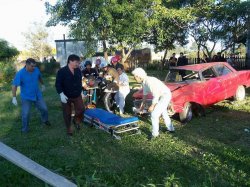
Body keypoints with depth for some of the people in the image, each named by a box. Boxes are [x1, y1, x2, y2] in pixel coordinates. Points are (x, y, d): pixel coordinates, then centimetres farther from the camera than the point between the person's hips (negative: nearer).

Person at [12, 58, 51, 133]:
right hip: (26, 97, -4)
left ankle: (45, 120, 42)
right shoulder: (20, 74, -21)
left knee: (44, 109, 12)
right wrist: (14, 97, -24)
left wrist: (42, 85, 26)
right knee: (25, 114, 0)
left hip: (37, 95, 4)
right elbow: (14, 85, -21)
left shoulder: (36, 70, -9)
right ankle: (24, 129, 21)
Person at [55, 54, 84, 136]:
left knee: (81, 109, -8)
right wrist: (61, 94, -28)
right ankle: (69, 128, 27)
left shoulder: (78, 70, 2)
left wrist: (80, 91, 19)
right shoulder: (62, 71, -14)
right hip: (66, 96, -3)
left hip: (77, 95, 4)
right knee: (67, 113, 7)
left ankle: (77, 120, 23)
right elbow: (58, 84, -16)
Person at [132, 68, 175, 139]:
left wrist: (152, 106, -17)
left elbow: (156, 95, -27)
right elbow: (145, 94, 13)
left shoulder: (150, 82, -30)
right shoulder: (144, 82, -1)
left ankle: (155, 133, 6)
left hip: (165, 95, -10)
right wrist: (143, 104, 19)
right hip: (161, 96, 10)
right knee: (163, 112, 24)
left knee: (154, 114, -8)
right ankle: (171, 129, 41)